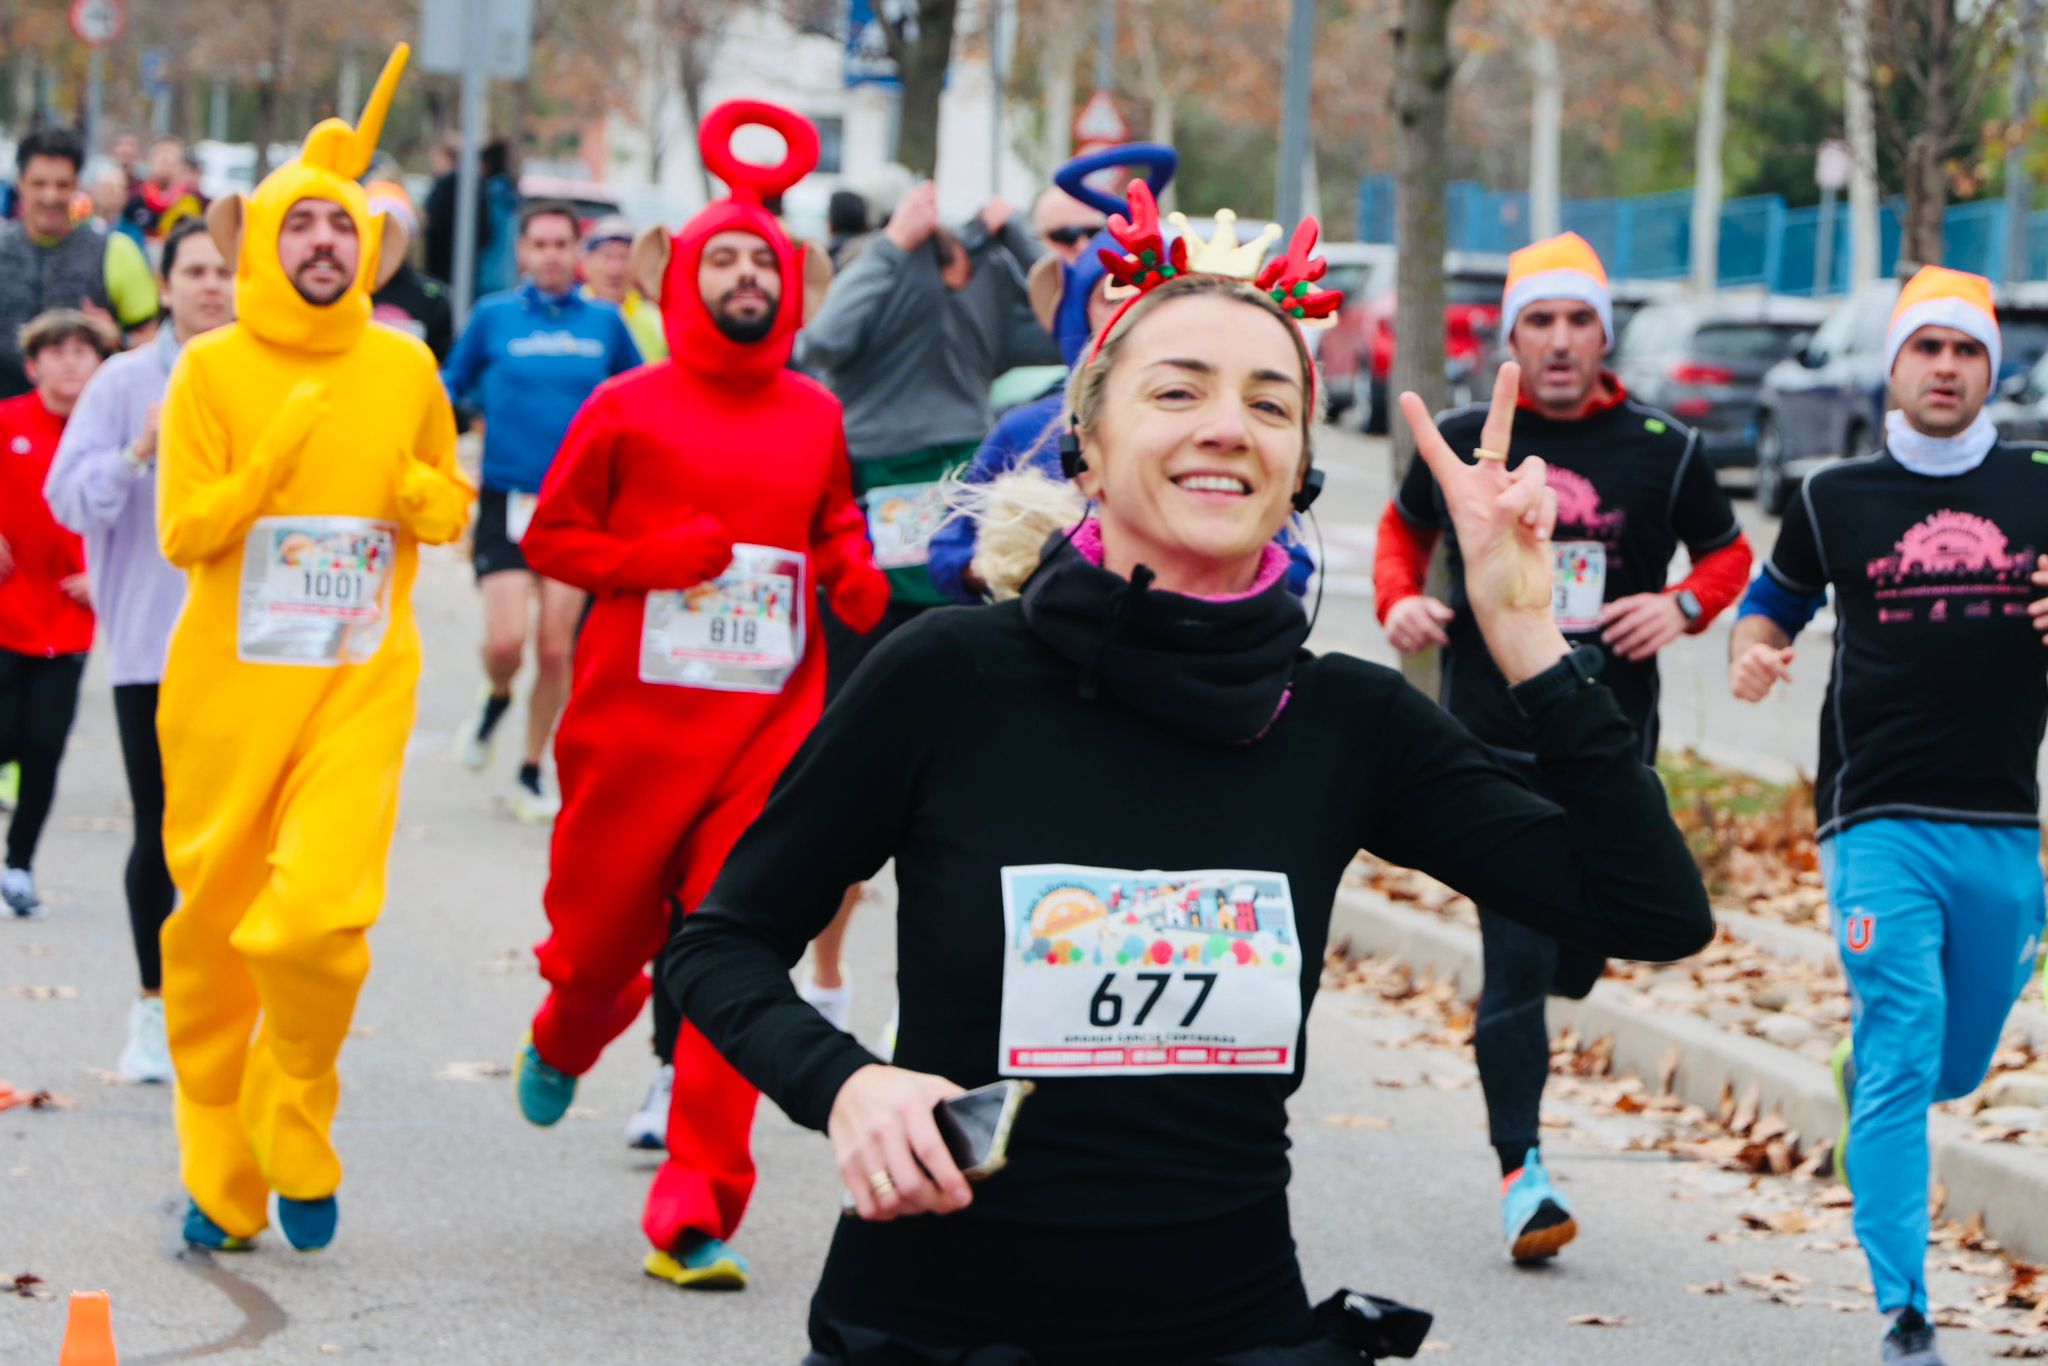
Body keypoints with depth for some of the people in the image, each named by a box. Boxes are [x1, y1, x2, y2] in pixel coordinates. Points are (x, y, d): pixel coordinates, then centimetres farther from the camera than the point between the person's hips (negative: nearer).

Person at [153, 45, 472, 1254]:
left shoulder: (404, 367, 5)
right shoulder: (213, 369, -2)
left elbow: (453, 506, 17)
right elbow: (183, 529, -6)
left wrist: (417, 492, -5)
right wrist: (276, 457, -17)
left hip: (361, 686, 0)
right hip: (228, 687, 0)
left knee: (321, 912, -17)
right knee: (211, 928, 6)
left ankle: (296, 1139, 7)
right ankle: (218, 1175, 23)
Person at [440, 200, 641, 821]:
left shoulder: (605, 322, 4)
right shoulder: (493, 317, 2)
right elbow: (450, 386, 13)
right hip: (506, 499, -1)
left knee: (556, 650, 0)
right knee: (505, 641, -13)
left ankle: (532, 772, 18)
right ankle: (496, 700, 23)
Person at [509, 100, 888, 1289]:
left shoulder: (815, 413, 8)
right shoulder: (631, 407, -1)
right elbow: (551, 535, 2)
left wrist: (859, 582, 1)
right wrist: (658, 558, -12)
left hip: (770, 717, 2)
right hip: (639, 717, -2)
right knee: (608, 929, 11)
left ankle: (697, 1212, -2)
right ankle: (563, 1043, 49)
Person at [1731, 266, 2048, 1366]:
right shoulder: (1836, 499, 6)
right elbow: (1772, 604, 18)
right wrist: (1751, 656, -4)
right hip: (1878, 824, -3)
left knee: (1956, 1067, 15)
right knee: (1901, 1060, -12)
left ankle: (1862, 1079, 51)